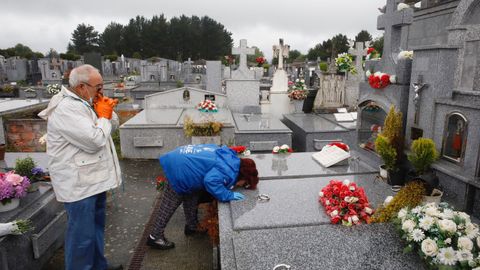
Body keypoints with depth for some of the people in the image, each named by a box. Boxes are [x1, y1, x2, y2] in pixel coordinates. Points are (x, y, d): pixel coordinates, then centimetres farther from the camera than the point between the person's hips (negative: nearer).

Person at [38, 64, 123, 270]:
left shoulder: (84, 102, 9)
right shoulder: (66, 108, -21)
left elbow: (114, 124, 16)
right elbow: (95, 140, -28)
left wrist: (107, 111, -5)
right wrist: (103, 116, -12)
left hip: (94, 178, 10)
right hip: (78, 183, -10)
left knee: (96, 226, 22)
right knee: (82, 235, 2)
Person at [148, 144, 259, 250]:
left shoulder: (230, 156, 3)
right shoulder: (228, 171, -24)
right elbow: (211, 181, -39)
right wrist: (228, 195, -25)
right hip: (178, 171, -9)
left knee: (191, 197, 23)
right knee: (169, 205, 7)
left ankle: (192, 226, 40)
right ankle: (155, 237, 23)